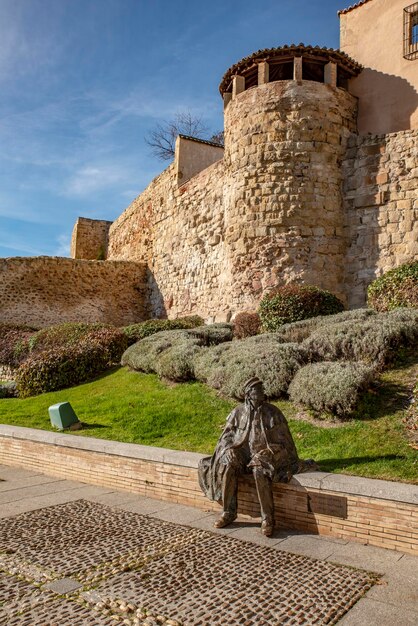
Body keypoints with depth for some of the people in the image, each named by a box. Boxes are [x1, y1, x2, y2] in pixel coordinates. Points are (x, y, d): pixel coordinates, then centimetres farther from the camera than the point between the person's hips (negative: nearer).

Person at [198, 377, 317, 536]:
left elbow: (283, 439, 1)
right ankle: (228, 513, -14)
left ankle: (267, 519, -25)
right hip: (243, 453, 3)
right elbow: (227, 435, 7)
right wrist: (228, 449, -12)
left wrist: (268, 452, -12)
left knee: (260, 471, -36)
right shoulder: (238, 412, 6)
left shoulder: (272, 412, -1)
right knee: (227, 466, -27)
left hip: (265, 454, -3)